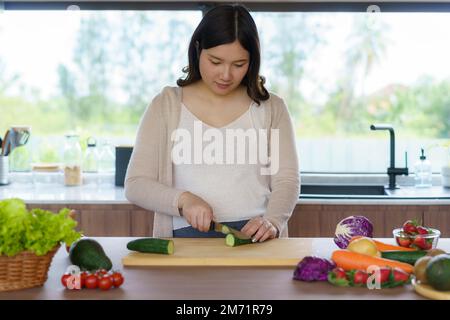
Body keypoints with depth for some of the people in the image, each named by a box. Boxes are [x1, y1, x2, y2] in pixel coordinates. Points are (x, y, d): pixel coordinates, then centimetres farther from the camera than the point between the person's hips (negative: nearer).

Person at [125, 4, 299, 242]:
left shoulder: (271, 107, 8)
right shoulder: (166, 105, 5)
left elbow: (286, 180, 4)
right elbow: (135, 185, 2)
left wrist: (272, 222, -16)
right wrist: (182, 200, -16)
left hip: (255, 238, 1)